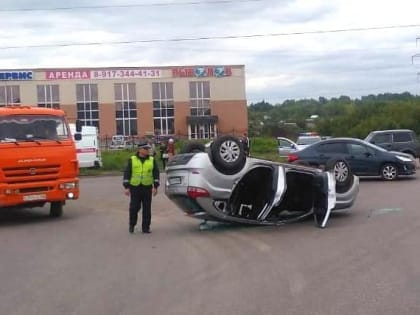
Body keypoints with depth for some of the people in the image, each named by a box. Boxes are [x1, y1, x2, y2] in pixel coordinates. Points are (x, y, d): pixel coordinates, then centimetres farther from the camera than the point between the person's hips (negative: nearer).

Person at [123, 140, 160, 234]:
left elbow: (156, 173, 6)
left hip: (147, 188, 1)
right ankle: (131, 225, 19)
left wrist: (155, 187, -2)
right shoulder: (132, 160, 3)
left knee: (147, 209, 3)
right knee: (134, 207, -1)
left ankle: (145, 227, 12)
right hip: (135, 187, -1)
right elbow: (127, 173, 2)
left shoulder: (152, 160, 7)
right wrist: (126, 187, -4)